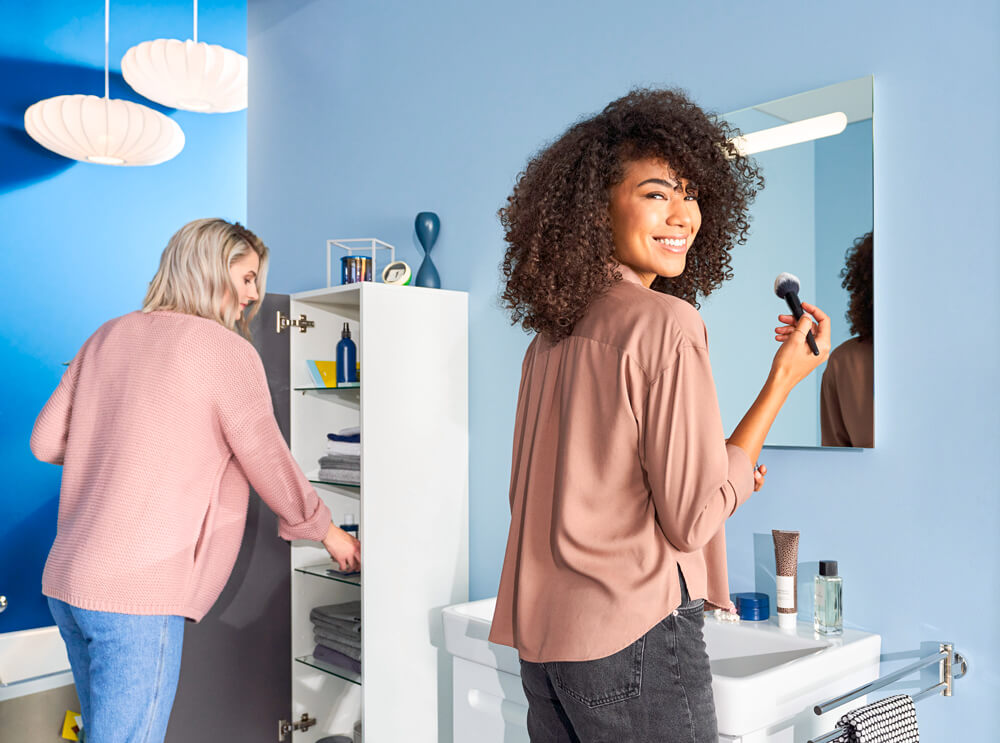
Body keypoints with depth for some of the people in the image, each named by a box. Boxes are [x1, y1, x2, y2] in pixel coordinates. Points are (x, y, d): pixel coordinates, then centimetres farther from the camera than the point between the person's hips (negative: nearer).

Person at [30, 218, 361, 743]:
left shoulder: (109, 336, 12)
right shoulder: (228, 351, -8)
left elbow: (46, 441, 11)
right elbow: (269, 463, -4)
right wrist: (325, 530, 11)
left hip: (65, 579, 8)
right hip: (137, 592, -8)